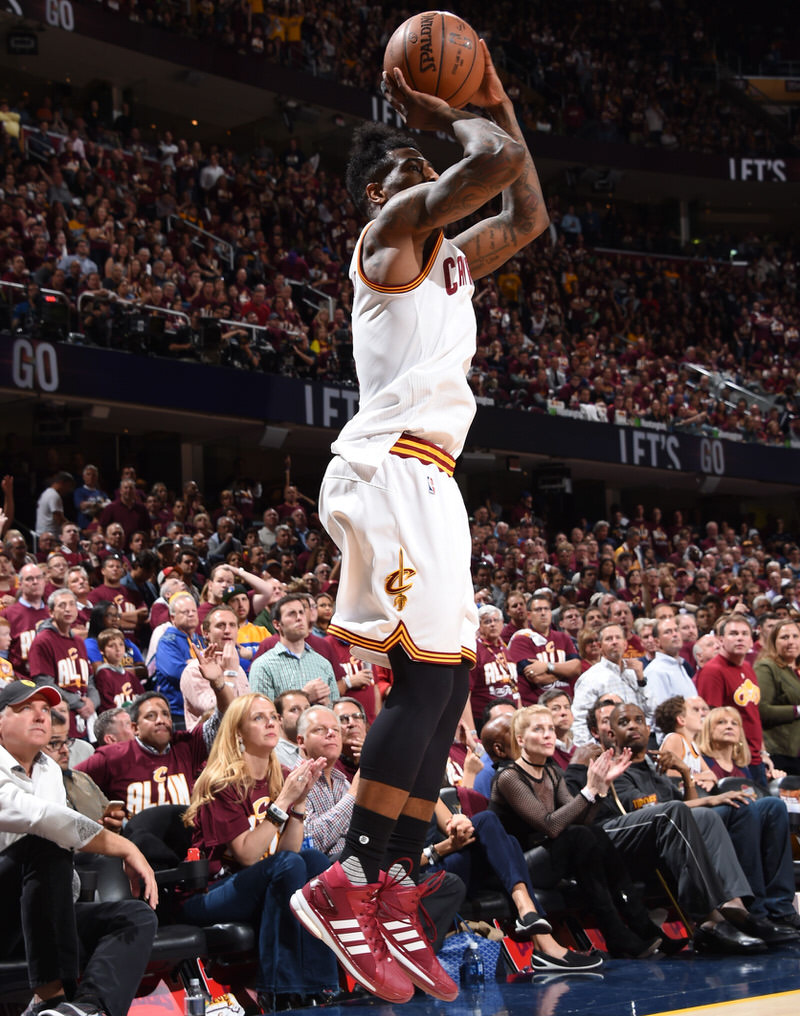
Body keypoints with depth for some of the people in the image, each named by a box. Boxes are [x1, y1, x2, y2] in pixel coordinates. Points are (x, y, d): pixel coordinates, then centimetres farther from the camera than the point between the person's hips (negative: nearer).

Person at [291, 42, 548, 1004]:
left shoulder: (451, 257, 25)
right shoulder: (390, 229, -1)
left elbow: (528, 214, 32)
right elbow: (498, 161, -11)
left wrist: (496, 100, 28)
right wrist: (440, 115, 7)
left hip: (430, 479, 10)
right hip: (388, 465, -10)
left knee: (448, 681, 5)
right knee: (427, 674, -17)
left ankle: (394, 887, 5)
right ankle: (349, 883, -14)